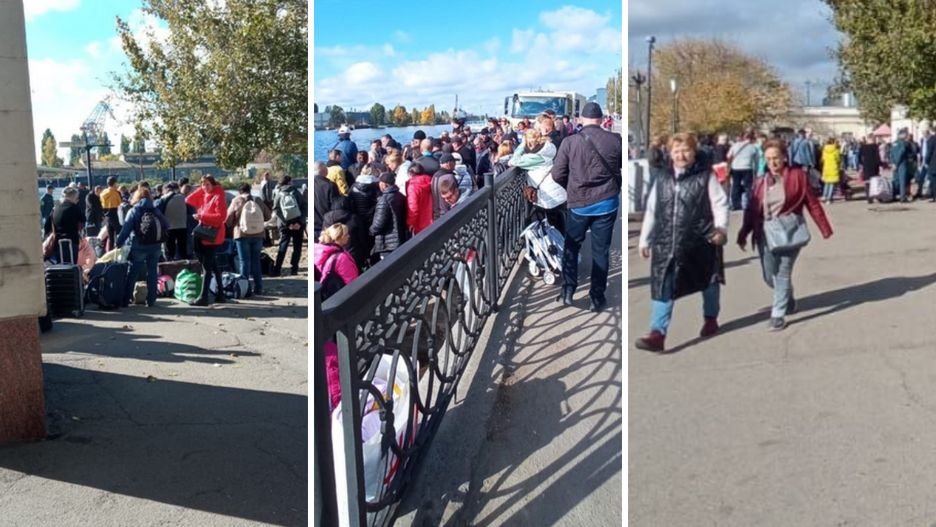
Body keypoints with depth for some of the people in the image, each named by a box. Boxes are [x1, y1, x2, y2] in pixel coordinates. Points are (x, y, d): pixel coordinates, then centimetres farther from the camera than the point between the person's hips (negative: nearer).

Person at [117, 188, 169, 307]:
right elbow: (166, 227, 2)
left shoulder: (134, 211, -3)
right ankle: (151, 301, 9)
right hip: (155, 247, 2)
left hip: (139, 247, -2)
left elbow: (126, 229, -9)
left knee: (132, 274, 5)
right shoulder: (156, 210, 5)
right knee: (152, 273, 9)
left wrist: (119, 243, -3)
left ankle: (125, 300, 6)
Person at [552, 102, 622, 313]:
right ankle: (597, 298, 15)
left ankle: (567, 291, 16)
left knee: (571, 247, 18)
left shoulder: (570, 142, -7)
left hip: (578, 203, 0)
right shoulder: (616, 140, -5)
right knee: (601, 251, 9)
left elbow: (557, 174, -5)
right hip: (607, 202, 0)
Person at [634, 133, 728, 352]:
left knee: (708, 283, 17)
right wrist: (644, 240, 13)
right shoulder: (663, 179, 10)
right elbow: (651, 211, 14)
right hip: (666, 243, 2)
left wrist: (721, 228, -22)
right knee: (662, 287, -8)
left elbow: (720, 203, -6)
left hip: (700, 242, -2)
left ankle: (711, 318, 42)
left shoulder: (706, 176, -2)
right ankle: (657, 334, -10)